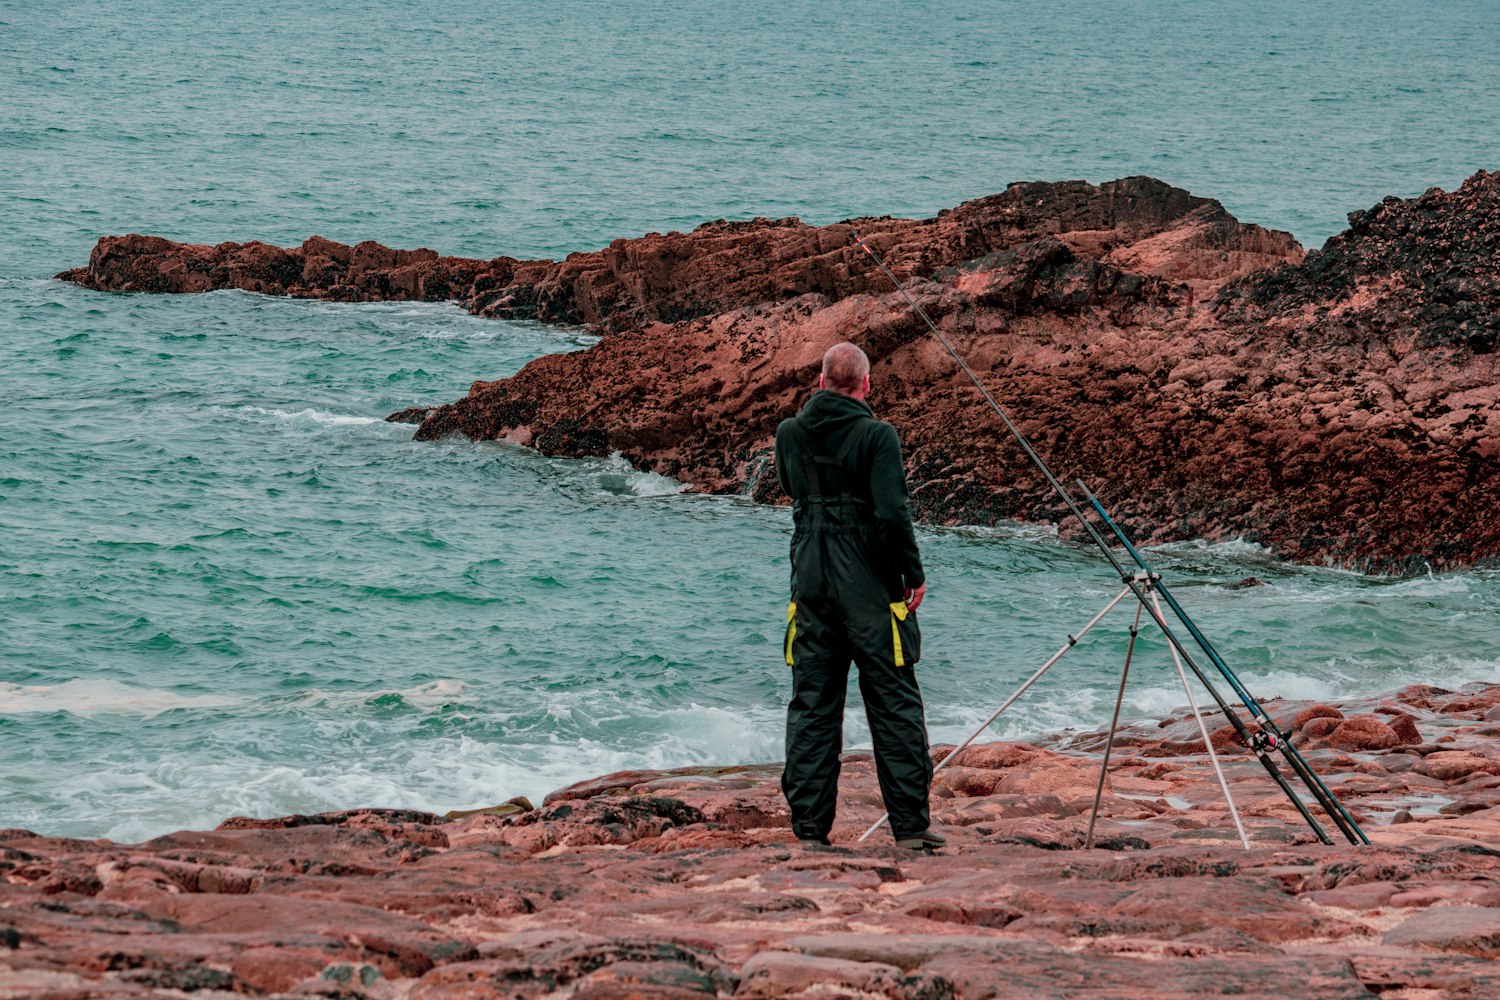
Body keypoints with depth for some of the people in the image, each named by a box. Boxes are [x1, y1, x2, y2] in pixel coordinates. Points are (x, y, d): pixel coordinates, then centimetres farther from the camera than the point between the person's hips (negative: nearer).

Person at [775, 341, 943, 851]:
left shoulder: (790, 434, 3)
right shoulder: (875, 435, -12)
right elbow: (892, 512, -18)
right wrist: (914, 574, -7)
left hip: (810, 585, 4)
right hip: (870, 588, -4)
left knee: (812, 706, 8)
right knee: (894, 704, 3)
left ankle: (809, 827, 6)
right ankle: (910, 825, 3)